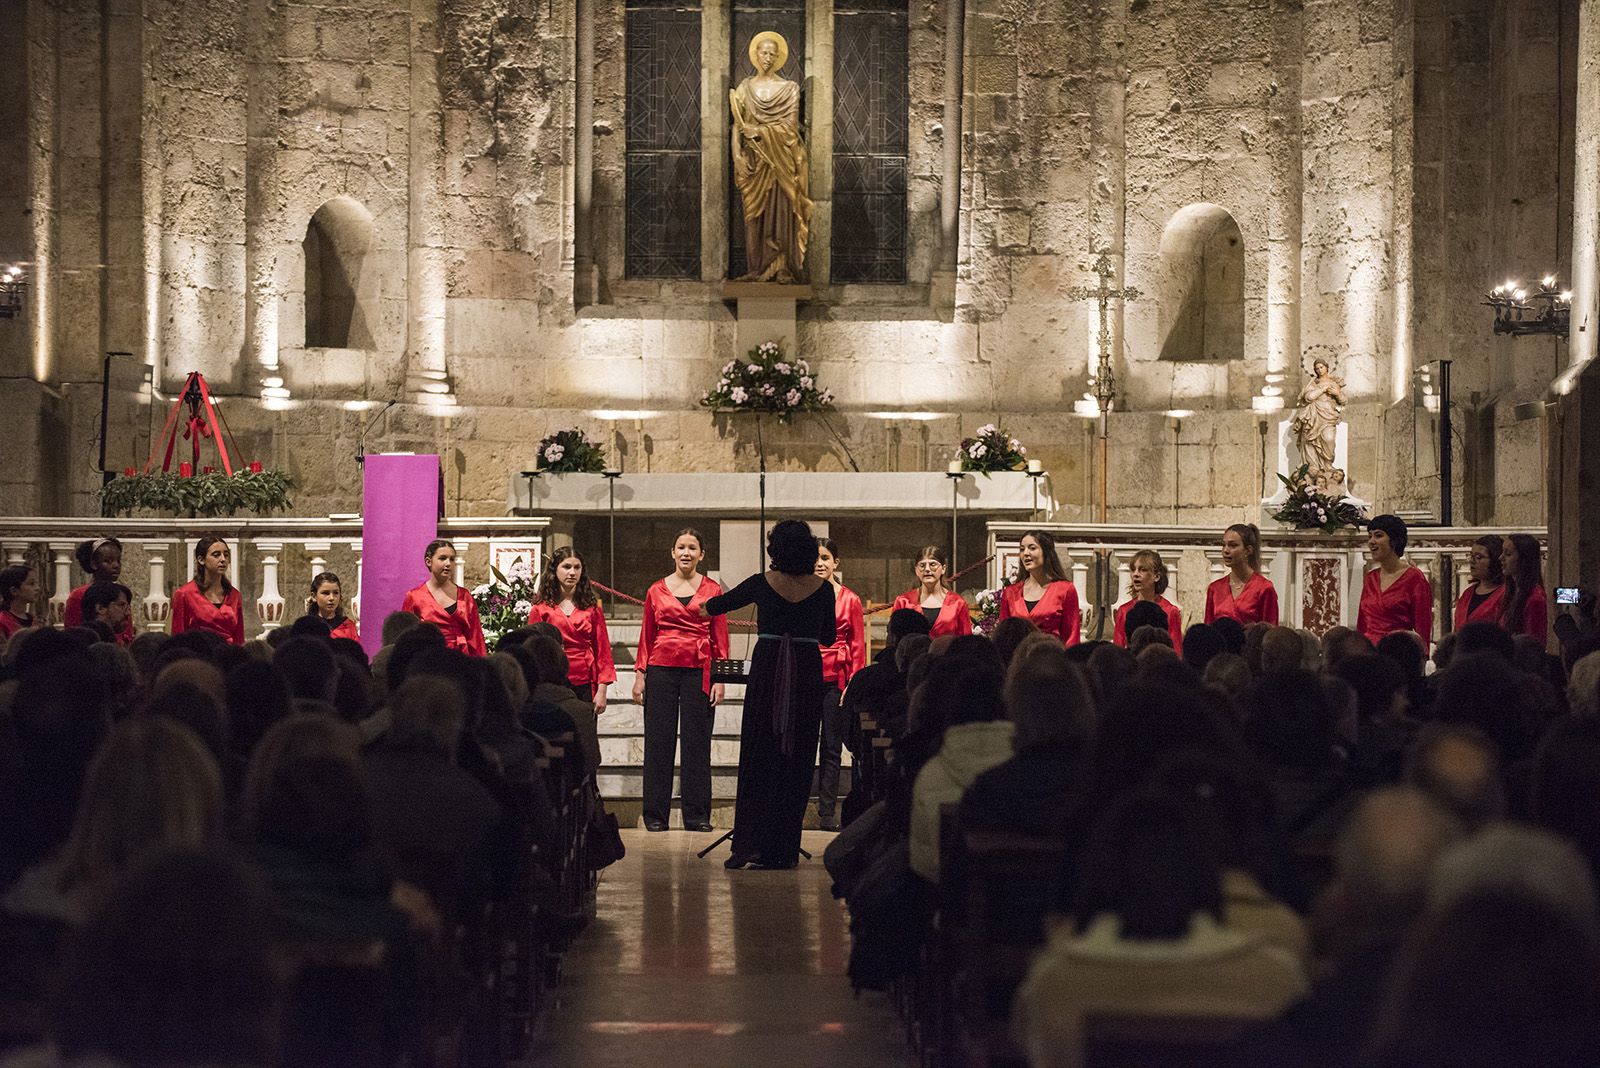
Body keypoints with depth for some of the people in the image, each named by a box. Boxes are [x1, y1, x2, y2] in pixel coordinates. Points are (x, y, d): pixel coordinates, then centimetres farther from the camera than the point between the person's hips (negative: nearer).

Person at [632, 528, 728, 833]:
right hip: (662, 670, 1)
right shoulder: (657, 590, 8)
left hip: (699, 671, -1)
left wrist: (719, 678, -2)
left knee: (697, 742, 1)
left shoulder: (712, 590, 6)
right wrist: (640, 675, 4)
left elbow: (720, 639, 5)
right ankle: (656, 816, 8)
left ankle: (697, 816, 8)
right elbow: (646, 636, 10)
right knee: (659, 741, 2)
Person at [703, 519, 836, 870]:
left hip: (767, 669, -1)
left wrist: (705, 607, 37)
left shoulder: (762, 584, -2)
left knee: (758, 758, 3)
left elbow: (719, 604, 14)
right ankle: (784, 850, 6)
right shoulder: (823, 589, 0)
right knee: (796, 760, 6)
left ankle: (750, 844, -4)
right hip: (807, 673, 1)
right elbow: (829, 637, 12)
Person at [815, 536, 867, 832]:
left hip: (835, 679, -1)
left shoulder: (850, 600, 6)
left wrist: (853, 683, -3)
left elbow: (858, 646, 5)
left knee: (831, 748, 3)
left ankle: (827, 812, 6)